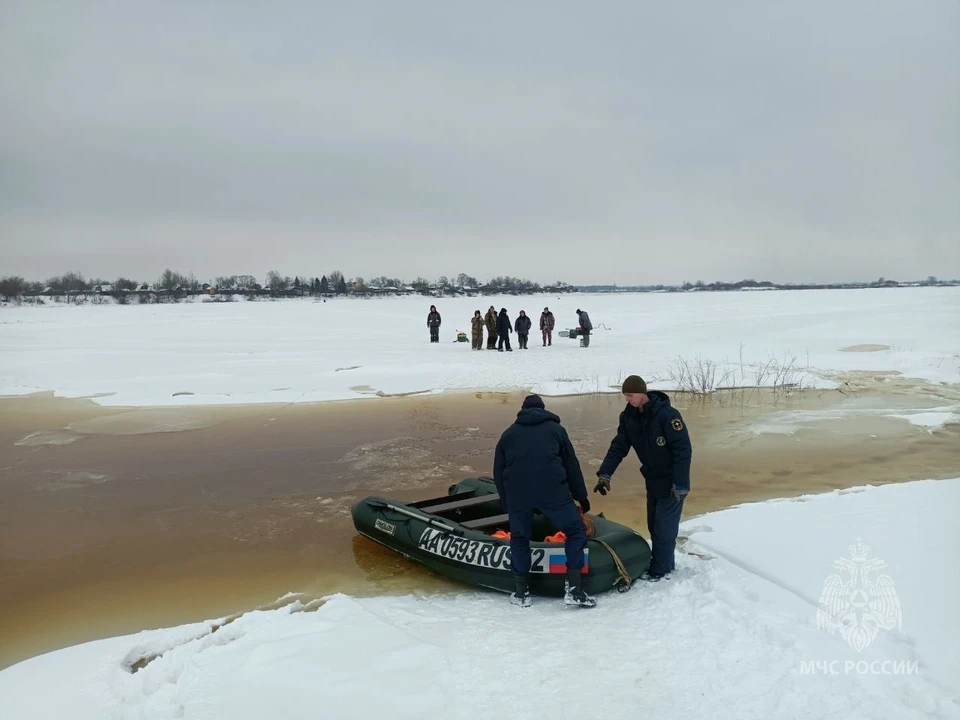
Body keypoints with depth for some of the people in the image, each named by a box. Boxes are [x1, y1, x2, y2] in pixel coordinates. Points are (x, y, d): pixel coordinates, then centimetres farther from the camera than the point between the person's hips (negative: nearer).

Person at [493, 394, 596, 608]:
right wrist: (581, 497, 25)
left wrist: (507, 504, 30)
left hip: (517, 494, 2)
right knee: (576, 531, 12)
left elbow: (498, 473, 22)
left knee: (519, 538, 22)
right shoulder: (555, 429, 18)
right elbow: (572, 465, 17)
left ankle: (522, 592, 22)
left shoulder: (508, 434, 22)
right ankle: (573, 589, 5)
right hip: (552, 492, -2)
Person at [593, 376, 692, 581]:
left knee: (664, 527, -4)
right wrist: (605, 474, -15)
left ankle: (660, 571, 7)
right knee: (654, 525, 15)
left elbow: (683, 449, -23)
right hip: (653, 480, 7)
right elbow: (618, 446, -3)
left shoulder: (666, 414, -24)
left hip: (672, 482, -7)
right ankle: (663, 564, 28)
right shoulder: (628, 417, -3)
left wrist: (680, 483, -24)